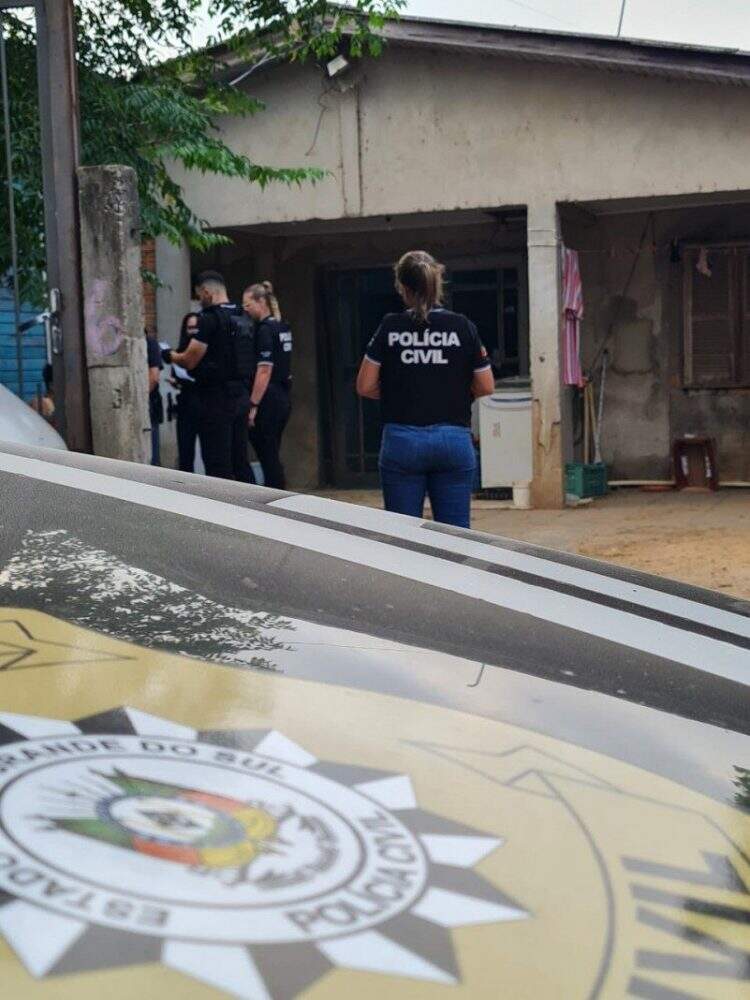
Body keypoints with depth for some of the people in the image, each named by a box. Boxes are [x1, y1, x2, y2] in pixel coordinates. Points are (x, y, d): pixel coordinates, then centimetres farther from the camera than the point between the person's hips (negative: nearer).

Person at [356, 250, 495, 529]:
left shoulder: (390, 328, -2)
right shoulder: (463, 327, -1)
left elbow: (365, 386, 1)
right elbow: (486, 387, 3)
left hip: (401, 440, 0)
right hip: (454, 440, 0)